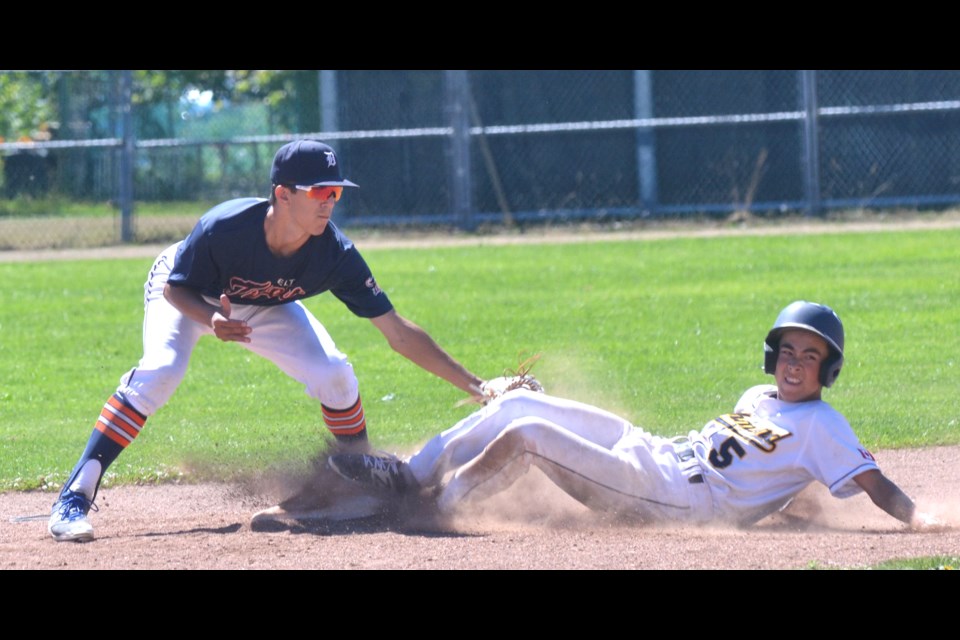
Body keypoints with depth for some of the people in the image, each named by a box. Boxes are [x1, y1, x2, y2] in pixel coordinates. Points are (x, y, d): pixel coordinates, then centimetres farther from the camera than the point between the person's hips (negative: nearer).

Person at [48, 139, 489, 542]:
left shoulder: (334, 253, -30)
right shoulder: (224, 228, -40)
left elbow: (398, 333, -27)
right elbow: (174, 289, -23)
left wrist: (474, 385, -30)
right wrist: (211, 320, -45)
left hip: (264, 307, 4)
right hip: (187, 295, -4)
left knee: (335, 376, -13)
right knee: (160, 371, -30)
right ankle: (73, 499, -28)